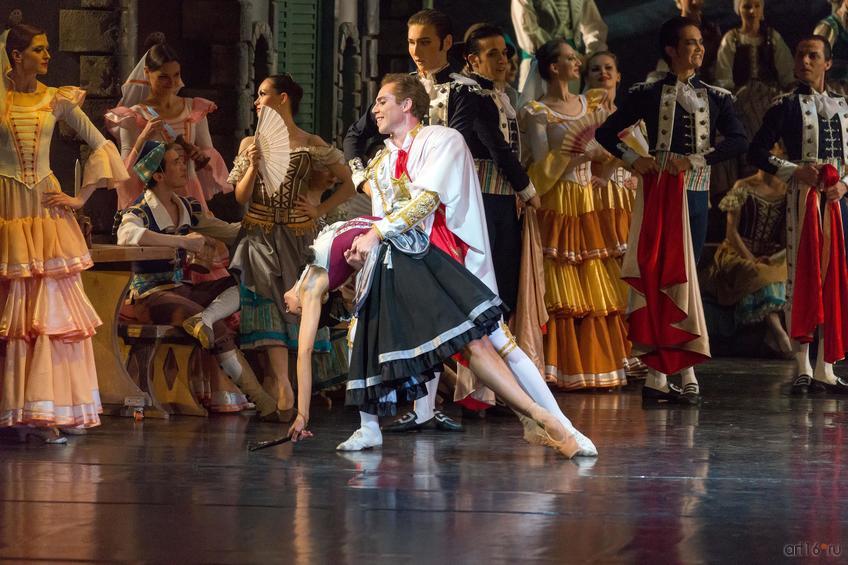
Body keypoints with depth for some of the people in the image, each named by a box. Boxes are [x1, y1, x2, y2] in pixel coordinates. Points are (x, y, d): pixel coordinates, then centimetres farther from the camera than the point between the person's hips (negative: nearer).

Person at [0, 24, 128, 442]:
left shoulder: (57, 100, 5)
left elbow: (101, 147, 9)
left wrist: (81, 198, 3)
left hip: (47, 205, 2)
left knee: (54, 307, -3)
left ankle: (48, 411, -2)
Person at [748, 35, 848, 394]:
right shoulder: (785, 106, 3)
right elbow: (757, 152, 0)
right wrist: (794, 170, -11)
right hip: (802, 199, -4)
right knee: (801, 275, -9)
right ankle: (802, 368, -8)